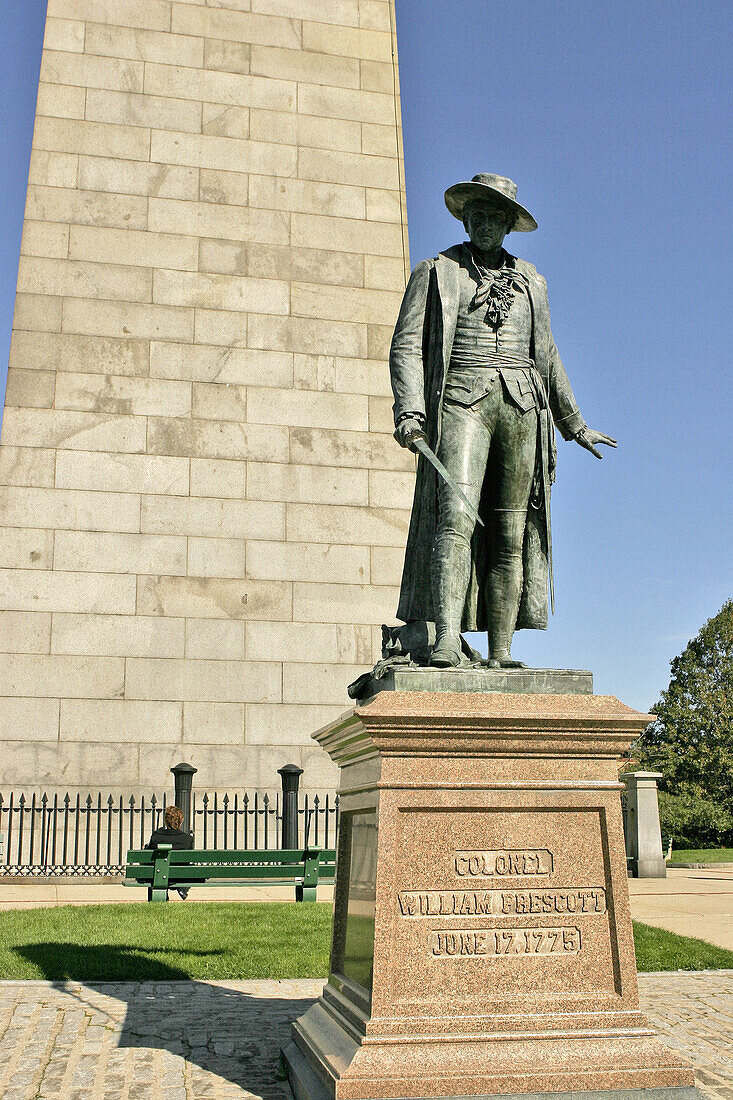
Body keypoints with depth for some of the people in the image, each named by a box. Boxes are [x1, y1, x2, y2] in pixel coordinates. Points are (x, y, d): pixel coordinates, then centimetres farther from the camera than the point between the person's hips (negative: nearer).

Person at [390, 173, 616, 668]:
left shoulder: (530, 280, 21)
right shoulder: (436, 272, 11)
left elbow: (546, 357, 28)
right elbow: (407, 346, 2)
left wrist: (574, 423, 32)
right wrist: (409, 408, -14)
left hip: (522, 405, 3)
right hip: (461, 401, -3)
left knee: (511, 530, -3)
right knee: (456, 516, -21)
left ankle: (501, 650, -1)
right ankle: (447, 639, -27)